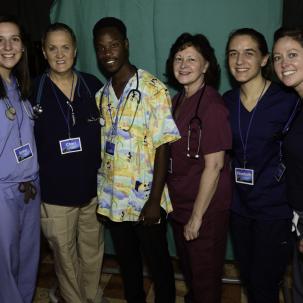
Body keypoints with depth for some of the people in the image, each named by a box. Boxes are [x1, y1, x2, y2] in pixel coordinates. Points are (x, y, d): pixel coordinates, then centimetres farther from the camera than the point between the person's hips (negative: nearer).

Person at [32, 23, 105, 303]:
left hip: (93, 188, 2)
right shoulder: (33, 91, -7)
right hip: (55, 193, -2)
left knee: (93, 251, 18)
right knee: (65, 256, 14)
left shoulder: (93, 85, 0)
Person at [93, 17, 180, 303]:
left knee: (157, 262, 13)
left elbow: (162, 146, -14)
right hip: (113, 198, 5)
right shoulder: (101, 95, 5)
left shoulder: (153, 89, -12)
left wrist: (155, 200, -16)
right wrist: (100, 189, 7)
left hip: (145, 198, -5)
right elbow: (103, 147, 10)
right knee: (126, 260, 22)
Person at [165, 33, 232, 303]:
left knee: (205, 277, 14)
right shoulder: (178, 101, 4)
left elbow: (214, 166, -21)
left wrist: (197, 216, -17)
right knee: (188, 269, 27)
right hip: (179, 204, 8)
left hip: (206, 209, -7)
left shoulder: (212, 105, -20)